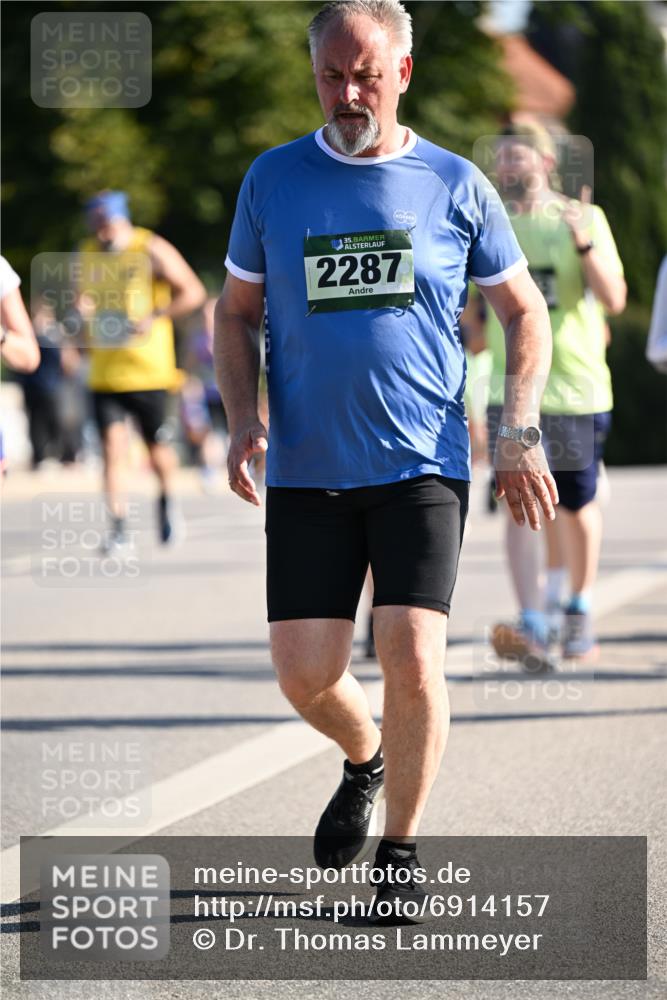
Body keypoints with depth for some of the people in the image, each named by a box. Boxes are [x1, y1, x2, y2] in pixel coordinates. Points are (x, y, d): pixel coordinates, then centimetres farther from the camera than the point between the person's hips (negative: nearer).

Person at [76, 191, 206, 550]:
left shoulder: (152, 250, -6)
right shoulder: (86, 253, 7)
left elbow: (193, 292, -5)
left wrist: (155, 317, -17)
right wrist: (83, 307, -5)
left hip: (148, 371, -3)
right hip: (105, 371, 3)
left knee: (157, 447, 6)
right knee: (111, 446, -10)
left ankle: (166, 500, 36)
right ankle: (118, 528, -10)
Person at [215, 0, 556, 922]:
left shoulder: (454, 185, 2)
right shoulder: (272, 181, 5)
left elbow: (525, 312, 10)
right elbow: (236, 311, 14)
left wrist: (520, 434, 0)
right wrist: (242, 418, -2)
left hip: (423, 466, -2)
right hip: (307, 470, 2)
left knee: (413, 664, -13)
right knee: (305, 675, -2)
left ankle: (400, 850, 7)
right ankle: (365, 759, 32)